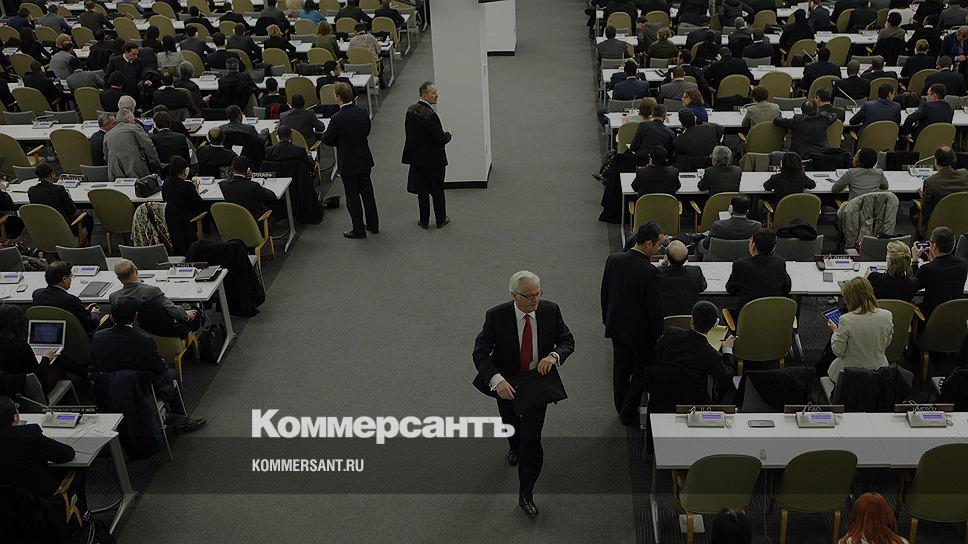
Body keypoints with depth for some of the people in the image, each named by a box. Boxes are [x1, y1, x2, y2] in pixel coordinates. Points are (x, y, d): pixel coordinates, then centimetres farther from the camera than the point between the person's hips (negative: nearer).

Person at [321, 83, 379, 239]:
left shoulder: (338, 118, -23)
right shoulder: (363, 112, -6)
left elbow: (326, 139, -11)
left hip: (348, 163, -6)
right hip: (364, 160, 6)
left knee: (353, 197, 6)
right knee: (367, 192, 18)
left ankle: (359, 230, 15)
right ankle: (373, 225, 29)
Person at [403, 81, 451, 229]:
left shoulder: (410, 110, -4)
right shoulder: (431, 115, -26)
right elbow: (441, 140, -23)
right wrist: (447, 135, -1)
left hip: (417, 158, 6)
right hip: (434, 159, -6)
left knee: (422, 190, 15)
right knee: (437, 190, 12)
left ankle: (424, 221, 23)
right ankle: (441, 219, 25)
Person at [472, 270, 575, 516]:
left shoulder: (550, 310, -17)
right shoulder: (496, 316, -24)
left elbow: (568, 341, -6)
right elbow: (480, 352, -25)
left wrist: (554, 355, -30)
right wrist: (497, 379, -42)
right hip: (507, 384, 0)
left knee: (532, 439, -4)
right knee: (510, 423, 27)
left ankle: (526, 495, 11)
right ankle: (515, 447, 64)